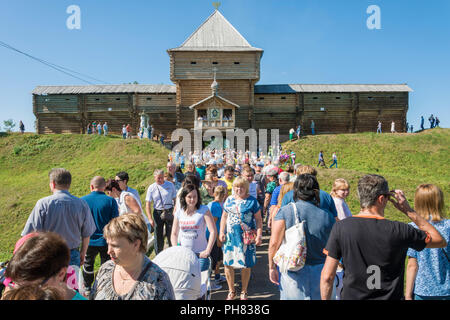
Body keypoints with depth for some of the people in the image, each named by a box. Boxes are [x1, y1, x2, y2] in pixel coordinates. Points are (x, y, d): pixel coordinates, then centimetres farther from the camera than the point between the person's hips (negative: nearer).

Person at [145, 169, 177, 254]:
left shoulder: (170, 185, 0)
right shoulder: (151, 188, -2)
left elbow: (175, 199, 4)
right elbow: (147, 204, -3)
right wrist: (150, 218, -11)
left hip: (169, 212, 0)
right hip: (158, 213, 0)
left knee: (171, 235, 4)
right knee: (158, 236, 8)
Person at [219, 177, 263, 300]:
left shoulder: (252, 201, -3)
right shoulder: (229, 200, 7)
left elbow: (258, 220, -2)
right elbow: (224, 217, 14)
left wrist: (259, 235, -10)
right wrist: (221, 232, 5)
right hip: (230, 236, 3)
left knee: (246, 265, 6)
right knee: (228, 264, 5)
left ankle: (244, 292, 27)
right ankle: (231, 291, 27)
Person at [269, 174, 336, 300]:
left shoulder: (285, 212, -11)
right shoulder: (326, 216, -5)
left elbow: (274, 243, -12)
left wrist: (272, 267, 0)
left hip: (292, 274, -1)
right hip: (320, 273, 2)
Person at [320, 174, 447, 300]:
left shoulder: (340, 227, -14)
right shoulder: (398, 230, -16)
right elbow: (440, 241, 3)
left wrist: (325, 299, 4)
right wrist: (409, 211, 2)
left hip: (352, 296, 1)